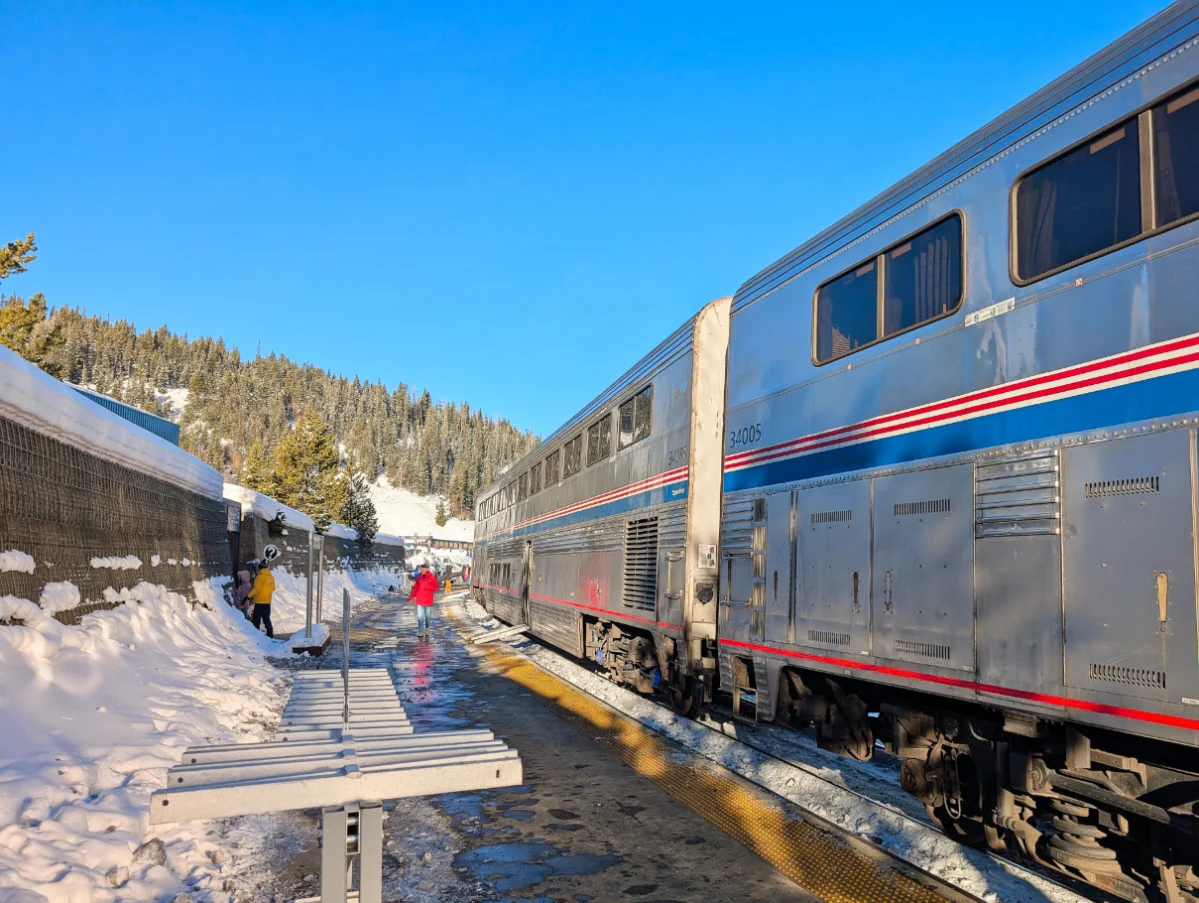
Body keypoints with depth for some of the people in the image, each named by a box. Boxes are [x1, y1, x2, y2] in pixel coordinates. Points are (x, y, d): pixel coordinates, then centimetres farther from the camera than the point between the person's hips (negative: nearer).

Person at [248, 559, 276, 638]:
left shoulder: (259, 577, -15)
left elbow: (256, 589, -17)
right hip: (268, 601, 6)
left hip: (259, 602, -6)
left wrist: (249, 596, -9)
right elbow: (273, 588, 10)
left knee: (256, 619, 0)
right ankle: (270, 633, 13)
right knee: (266, 618, 14)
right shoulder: (271, 577, 4)